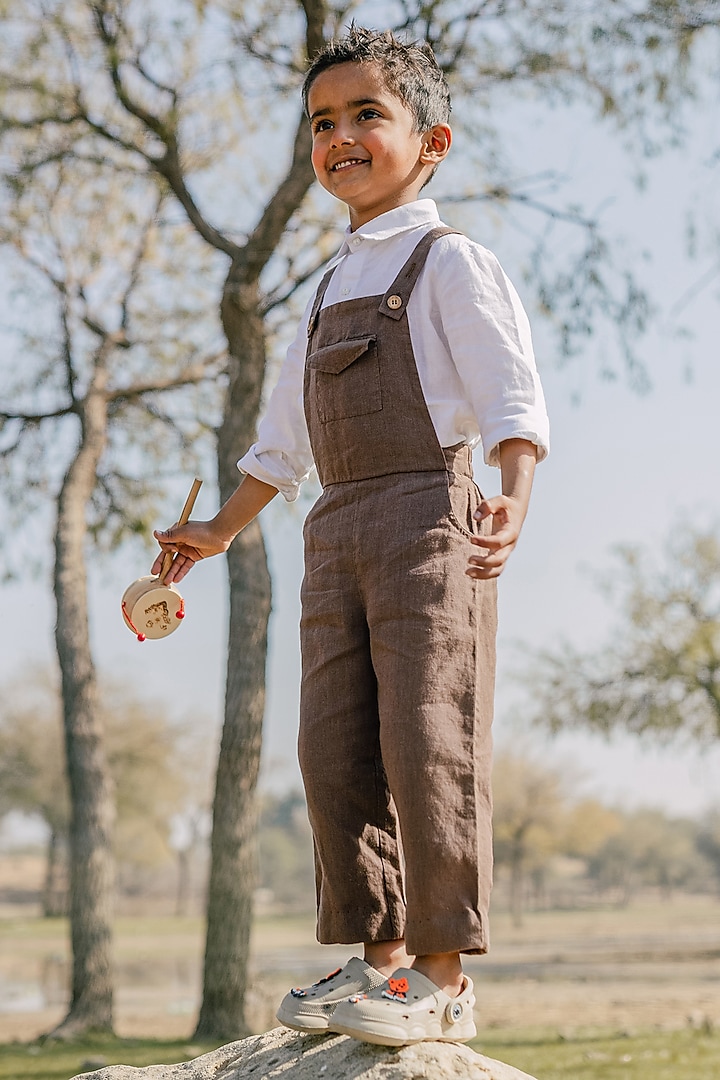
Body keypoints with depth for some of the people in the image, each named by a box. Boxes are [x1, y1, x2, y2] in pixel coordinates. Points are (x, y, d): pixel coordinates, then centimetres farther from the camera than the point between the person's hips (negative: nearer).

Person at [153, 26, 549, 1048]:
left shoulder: (449, 262, 1)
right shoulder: (333, 288, 23)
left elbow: (512, 397, -9)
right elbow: (285, 436, 30)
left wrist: (511, 500, -26)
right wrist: (221, 529, 33)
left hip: (427, 514, -7)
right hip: (337, 534, 7)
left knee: (426, 741, -11)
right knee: (336, 752, 3)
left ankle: (443, 974, -6)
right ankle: (379, 955, 11)